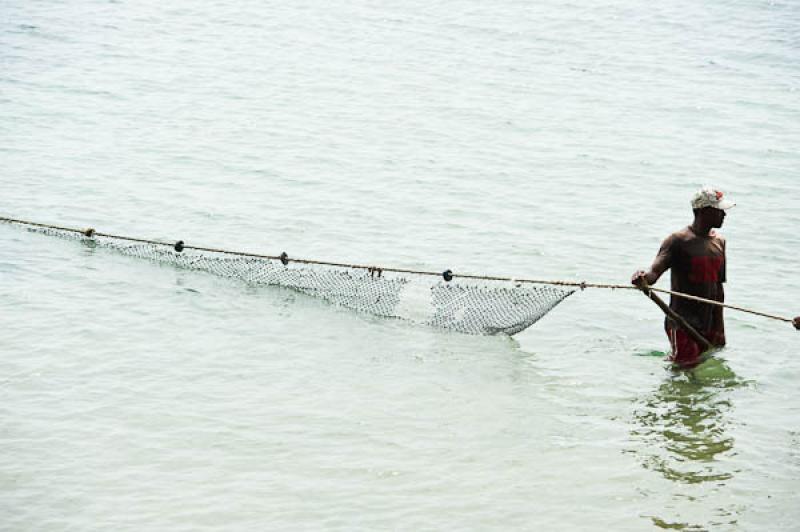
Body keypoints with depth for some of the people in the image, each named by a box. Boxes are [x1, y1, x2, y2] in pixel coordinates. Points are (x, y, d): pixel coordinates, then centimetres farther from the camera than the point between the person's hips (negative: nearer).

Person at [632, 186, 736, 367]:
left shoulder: (718, 242, 12)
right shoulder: (678, 241, -10)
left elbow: (718, 286, 16)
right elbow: (654, 272, -22)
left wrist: (719, 328, 13)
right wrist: (643, 278, -47)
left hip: (708, 325, 7)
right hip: (682, 324, -7)